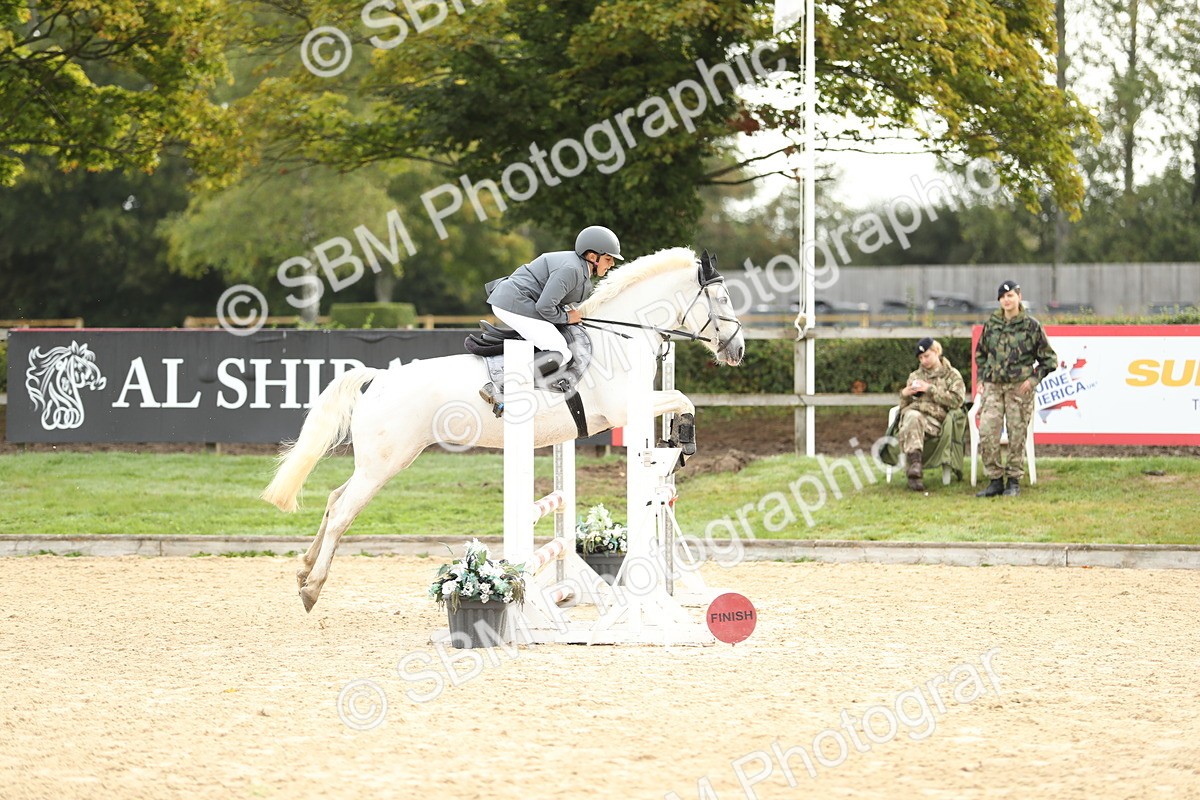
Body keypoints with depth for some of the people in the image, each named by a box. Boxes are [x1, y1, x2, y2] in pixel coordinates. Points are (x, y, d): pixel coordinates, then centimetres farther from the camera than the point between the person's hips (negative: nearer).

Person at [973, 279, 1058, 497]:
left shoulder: (1031, 326, -1)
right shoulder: (991, 324, 9)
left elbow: (1049, 359, 5)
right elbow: (980, 353, 24)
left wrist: (1034, 379, -6)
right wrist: (982, 377, 12)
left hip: (1019, 388, -3)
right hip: (993, 387, 3)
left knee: (1017, 436, -1)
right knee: (986, 433, -8)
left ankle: (1014, 481, 10)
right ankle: (995, 480, 0)